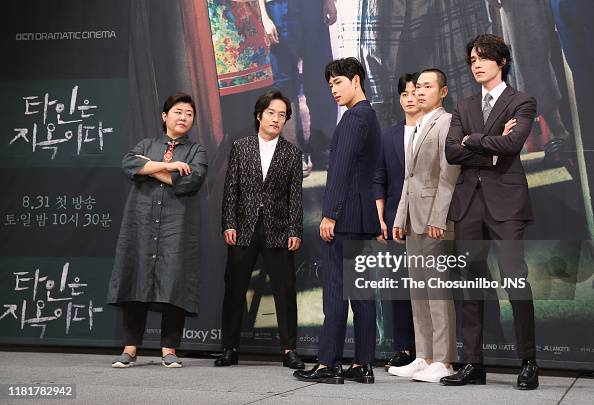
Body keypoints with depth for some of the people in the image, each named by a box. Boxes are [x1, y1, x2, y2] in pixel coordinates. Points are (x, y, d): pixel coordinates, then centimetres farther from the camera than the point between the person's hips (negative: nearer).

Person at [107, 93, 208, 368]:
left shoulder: (196, 151, 13)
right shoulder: (146, 145, 18)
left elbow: (190, 181, -7)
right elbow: (128, 164, -4)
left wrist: (152, 169, -2)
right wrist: (167, 165, -12)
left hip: (178, 225, -1)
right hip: (141, 222, 1)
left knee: (174, 284, -6)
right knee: (136, 281, -2)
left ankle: (169, 349, 3)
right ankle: (130, 349, 5)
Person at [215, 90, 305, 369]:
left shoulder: (292, 153, 6)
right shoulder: (240, 148, 8)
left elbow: (295, 196, 2)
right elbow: (231, 189, 5)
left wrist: (295, 231, -5)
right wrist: (229, 224, -3)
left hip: (278, 231, -1)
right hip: (243, 229, 1)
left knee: (285, 291, 0)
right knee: (234, 290, 5)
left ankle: (289, 350, 8)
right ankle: (230, 348, 15)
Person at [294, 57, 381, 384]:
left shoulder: (355, 116, -10)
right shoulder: (370, 116, 21)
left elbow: (342, 168, -18)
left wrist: (329, 214, -19)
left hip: (345, 216, -10)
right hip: (364, 217, 10)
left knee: (335, 289, -8)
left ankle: (327, 364, -5)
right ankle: (363, 364, 10)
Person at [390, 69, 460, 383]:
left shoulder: (446, 122, -5)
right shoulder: (418, 129, 23)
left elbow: (448, 175, -14)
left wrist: (437, 219, -20)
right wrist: (400, 219, 16)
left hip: (435, 221, -9)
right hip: (414, 222, 9)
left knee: (438, 290, -7)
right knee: (418, 292, 9)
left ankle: (443, 362, -3)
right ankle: (424, 358, 15)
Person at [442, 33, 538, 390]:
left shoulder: (522, 102, 5)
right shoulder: (465, 107, 18)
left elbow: (512, 143, -14)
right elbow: (452, 152, 4)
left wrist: (471, 140, -2)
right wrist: (493, 149, -6)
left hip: (505, 202, -5)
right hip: (469, 202, 5)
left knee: (515, 280, -9)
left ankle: (529, 363, 1)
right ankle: (473, 364, 10)